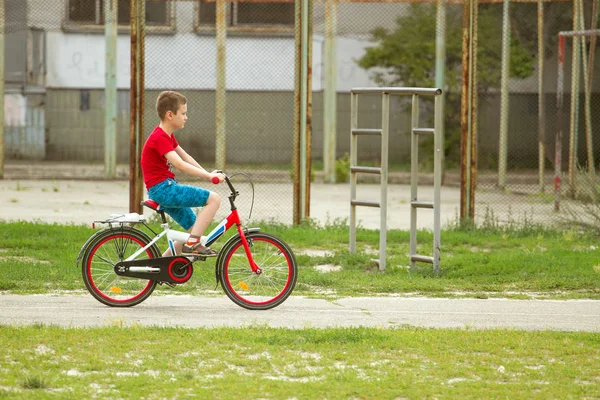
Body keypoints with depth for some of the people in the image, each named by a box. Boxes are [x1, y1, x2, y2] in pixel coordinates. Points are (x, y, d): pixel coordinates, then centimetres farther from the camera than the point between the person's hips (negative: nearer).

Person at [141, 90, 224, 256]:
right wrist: (208, 175, -30)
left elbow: (186, 157, 19)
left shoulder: (167, 136, 16)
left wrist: (208, 174, 11)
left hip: (166, 188, 10)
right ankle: (192, 244, -15)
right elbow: (180, 164, -27)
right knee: (213, 199, -16)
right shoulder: (159, 138, -18)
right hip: (162, 188, -10)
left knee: (194, 229, 12)